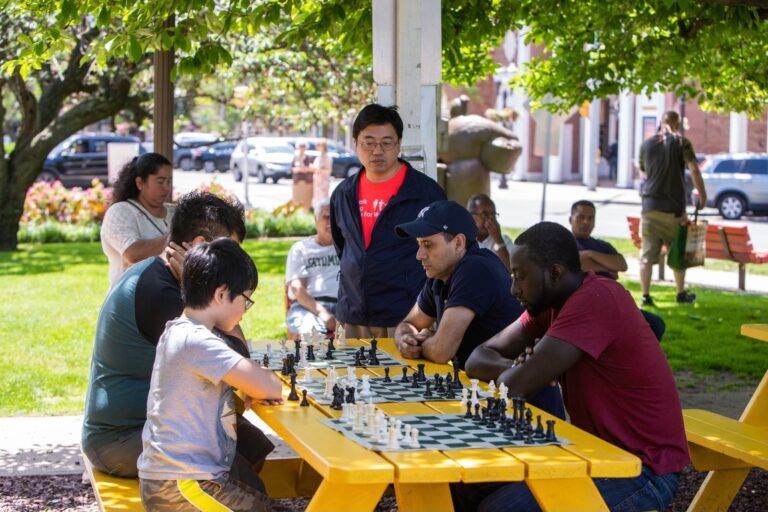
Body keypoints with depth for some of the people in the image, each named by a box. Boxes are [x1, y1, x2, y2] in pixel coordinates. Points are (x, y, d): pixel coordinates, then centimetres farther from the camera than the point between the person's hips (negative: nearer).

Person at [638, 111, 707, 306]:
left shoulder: (646, 144, 8)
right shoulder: (681, 142, -5)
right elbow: (694, 169, -13)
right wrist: (702, 195, -8)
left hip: (650, 206, 2)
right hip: (674, 207, -2)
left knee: (647, 255, 2)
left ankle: (646, 296, -3)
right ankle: (681, 294, 21)